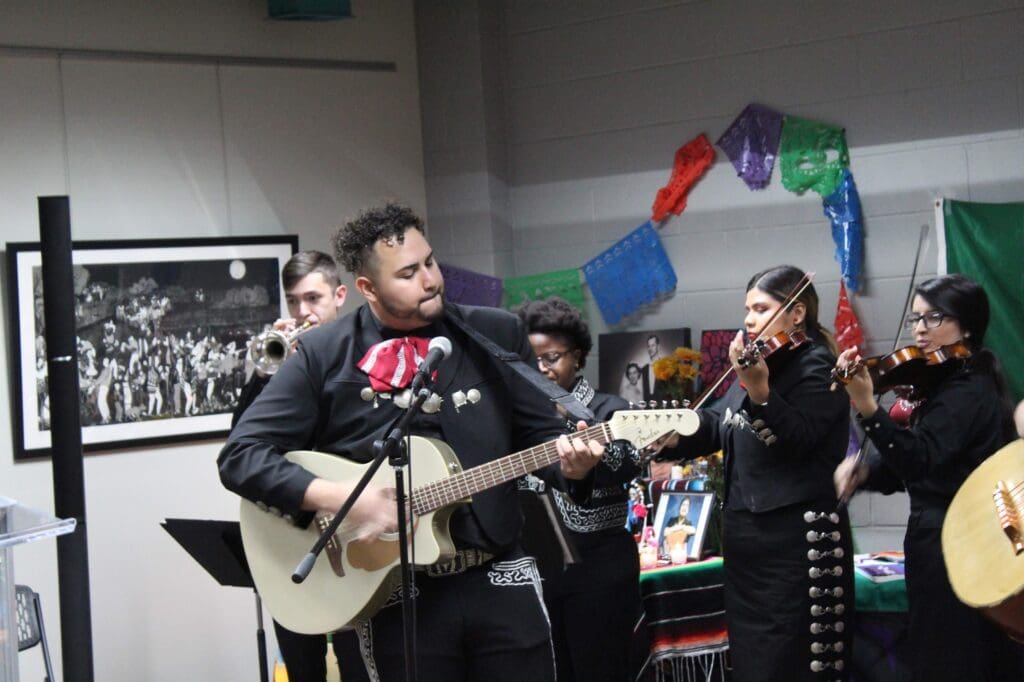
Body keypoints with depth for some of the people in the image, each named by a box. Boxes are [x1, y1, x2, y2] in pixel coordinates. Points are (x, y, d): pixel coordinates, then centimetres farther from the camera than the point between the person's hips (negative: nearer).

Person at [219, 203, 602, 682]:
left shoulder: (497, 335, 6)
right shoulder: (323, 355, -2)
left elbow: (540, 434, 9)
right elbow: (241, 455, -6)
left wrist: (570, 464, -14)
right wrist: (340, 498, -18)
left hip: (500, 580, 2)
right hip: (393, 597, -2)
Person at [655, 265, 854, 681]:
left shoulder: (817, 367, -9)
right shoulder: (759, 364, 16)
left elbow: (796, 439, -23)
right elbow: (716, 425, 14)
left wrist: (759, 391, -37)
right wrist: (673, 435, -5)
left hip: (795, 541, -9)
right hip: (744, 535, 9)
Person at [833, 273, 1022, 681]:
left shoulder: (967, 391, -17)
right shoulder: (948, 382, 14)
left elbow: (919, 460, -31)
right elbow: (906, 468, 11)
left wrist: (867, 410, -42)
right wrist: (863, 469, -9)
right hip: (952, 543, 10)